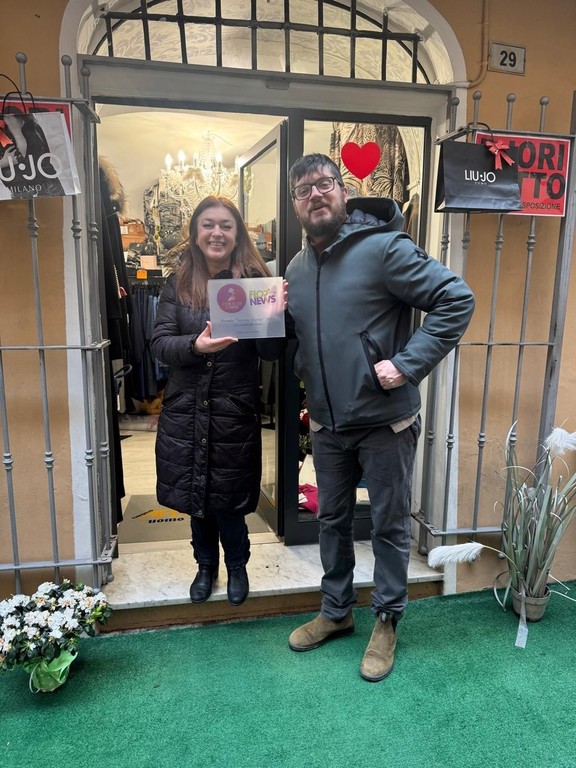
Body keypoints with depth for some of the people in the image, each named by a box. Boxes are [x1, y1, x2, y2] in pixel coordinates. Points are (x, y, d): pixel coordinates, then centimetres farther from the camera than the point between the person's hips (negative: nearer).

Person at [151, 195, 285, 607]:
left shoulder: (255, 281, -5)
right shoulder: (178, 284, 1)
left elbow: (271, 352, -7)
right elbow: (160, 343, -3)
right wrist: (195, 345, -23)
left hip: (235, 412, -2)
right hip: (186, 409, 3)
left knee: (227, 500, 8)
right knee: (196, 496, 17)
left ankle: (237, 566, 37)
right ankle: (206, 565, 42)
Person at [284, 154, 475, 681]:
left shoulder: (384, 247, -14)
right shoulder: (296, 268, 8)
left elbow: (457, 300, -17)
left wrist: (407, 364, -22)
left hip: (384, 421, -6)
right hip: (327, 424, 6)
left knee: (390, 525, 10)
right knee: (333, 520, 19)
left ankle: (387, 621, 32)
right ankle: (336, 612, 39)